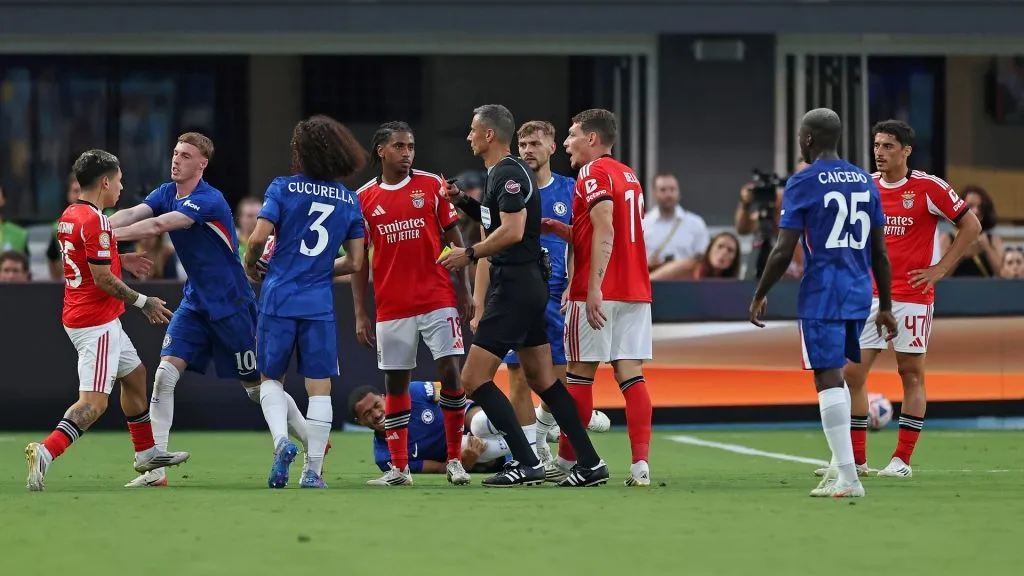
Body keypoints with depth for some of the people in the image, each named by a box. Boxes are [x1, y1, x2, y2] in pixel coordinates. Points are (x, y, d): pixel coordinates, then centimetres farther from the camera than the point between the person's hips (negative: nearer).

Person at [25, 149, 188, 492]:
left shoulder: (69, 216, 9)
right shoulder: (95, 221, -19)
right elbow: (102, 278, -21)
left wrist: (119, 260, 17)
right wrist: (142, 302, -10)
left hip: (78, 317, 10)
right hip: (97, 322, -10)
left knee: (135, 375, 26)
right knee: (94, 402, -15)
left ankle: (146, 453, 37)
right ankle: (46, 453, -29)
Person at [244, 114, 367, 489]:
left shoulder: (283, 188, -4)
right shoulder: (349, 201, 7)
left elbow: (259, 237, -12)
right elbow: (354, 263, 7)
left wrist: (250, 265, 8)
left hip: (279, 298, -1)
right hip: (320, 304, 1)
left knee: (270, 378, 14)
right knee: (320, 387, 5)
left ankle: (281, 440, -11)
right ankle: (314, 470, 0)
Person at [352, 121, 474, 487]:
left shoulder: (432, 185, 2)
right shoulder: (364, 198, 4)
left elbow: (454, 238, 6)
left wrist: (464, 290, 0)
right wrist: (360, 314, 3)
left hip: (438, 299, -1)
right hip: (391, 304, 1)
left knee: (450, 370, -9)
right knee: (395, 381, 4)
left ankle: (454, 460, 0)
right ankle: (398, 468, 10)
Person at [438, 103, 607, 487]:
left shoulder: (509, 173, -14)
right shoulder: (501, 173, 16)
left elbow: (512, 231, -24)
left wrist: (470, 254, -16)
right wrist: (463, 202, 16)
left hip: (514, 286, -11)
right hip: (529, 284, 11)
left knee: (474, 379, -9)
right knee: (542, 380, 13)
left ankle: (526, 463, -11)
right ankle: (590, 463, 11)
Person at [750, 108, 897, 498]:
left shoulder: (803, 183, -7)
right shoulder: (865, 182, 11)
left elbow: (783, 251, -10)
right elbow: (880, 253, 12)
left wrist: (760, 295, 2)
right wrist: (885, 307, 18)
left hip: (822, 294, -6)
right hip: (859, 292, 6)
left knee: (828, 377, -7)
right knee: (834, 374, 21)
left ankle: (848, 478, -13)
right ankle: (840, 463, 17)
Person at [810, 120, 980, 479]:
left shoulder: (928, 188, -7)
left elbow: (971, 225, -4)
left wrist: (940, 269, -8)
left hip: (912, 297, -5)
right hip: (870, 295, 5)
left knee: (911, 374, 0)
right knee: (852, 372, 0)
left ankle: (902, 460, 5)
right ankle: (855, 460, 7)